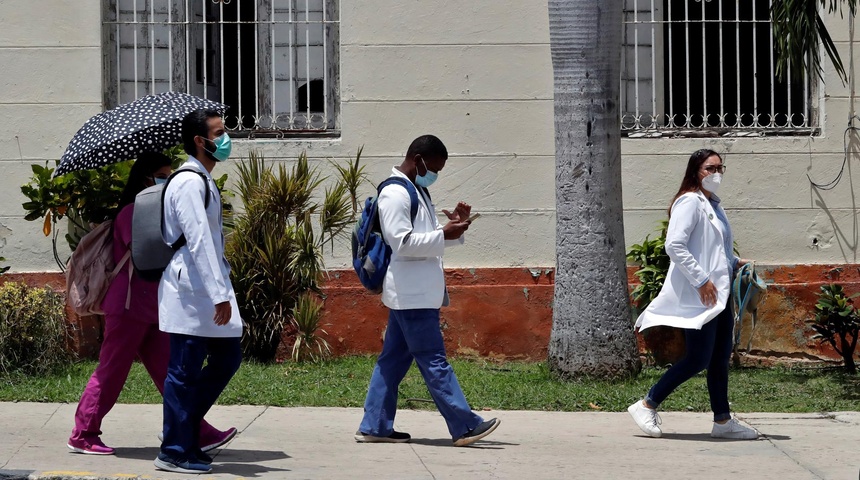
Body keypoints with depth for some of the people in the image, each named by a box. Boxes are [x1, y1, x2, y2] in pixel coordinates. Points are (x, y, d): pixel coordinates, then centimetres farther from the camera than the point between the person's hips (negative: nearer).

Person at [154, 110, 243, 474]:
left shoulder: (204, 181, 17)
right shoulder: (189, 183, -15)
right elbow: (199, 242, -22)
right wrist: (219, 294, -25)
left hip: (207, 288, 10)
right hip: (190, 292, -10)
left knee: (227, 357, 13)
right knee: (185, 371, -3)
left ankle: (184, 428, 22)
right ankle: (175, 451, 4)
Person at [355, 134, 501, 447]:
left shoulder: (417, 192, 20)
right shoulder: (395, 193, -13)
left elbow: (426, 240, 24)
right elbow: (402, 243, -20)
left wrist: (454, 226, 6)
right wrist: (444, 235, -19)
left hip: (416, 293, 10)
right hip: (411, 293, -10)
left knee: (394, 359, 10)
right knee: (434, 361, -8)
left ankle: (374, 426, 13)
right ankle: (465, 426, -8)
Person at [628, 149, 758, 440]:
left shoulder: (713, 205, 18)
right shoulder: (690, 202, -12)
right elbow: (674, 245, -22)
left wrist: (734, 262, 13)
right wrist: (701, 280, -22)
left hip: (718, 295, 10)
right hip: (697, 297, -10)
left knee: (721, 358, 10)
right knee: (698, 359, -9)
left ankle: (723, 421, 16)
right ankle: (647, 406, 1)